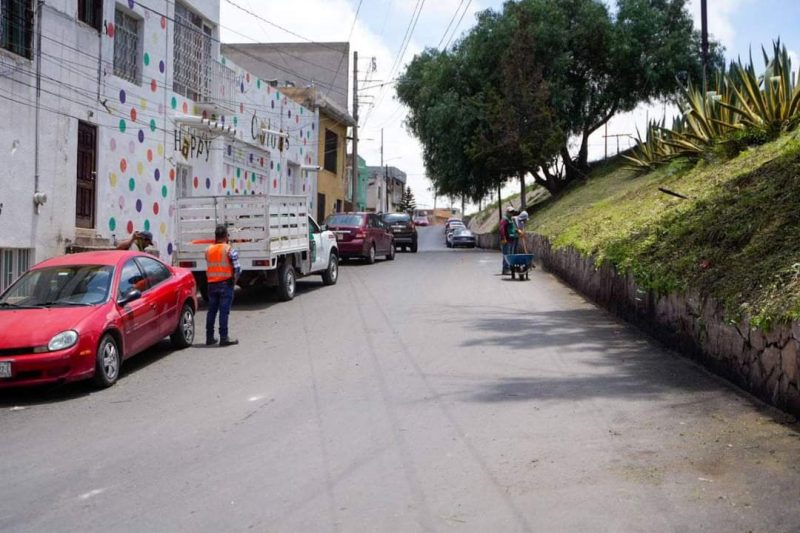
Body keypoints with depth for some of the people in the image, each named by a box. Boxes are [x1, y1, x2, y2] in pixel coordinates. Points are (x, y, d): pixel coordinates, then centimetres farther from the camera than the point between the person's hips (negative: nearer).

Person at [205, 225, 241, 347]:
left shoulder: (208, 250, 7)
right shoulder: (229, 250, -9)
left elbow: (208, 267, 7)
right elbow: (237, 268, -13)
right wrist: (234, 280, 1)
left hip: (212, 283, 5)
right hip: (226, 283, -5)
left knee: (211, 310, 11)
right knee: (224, 311, -3)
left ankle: (209, 337, 15)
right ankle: (224, 338, -3)